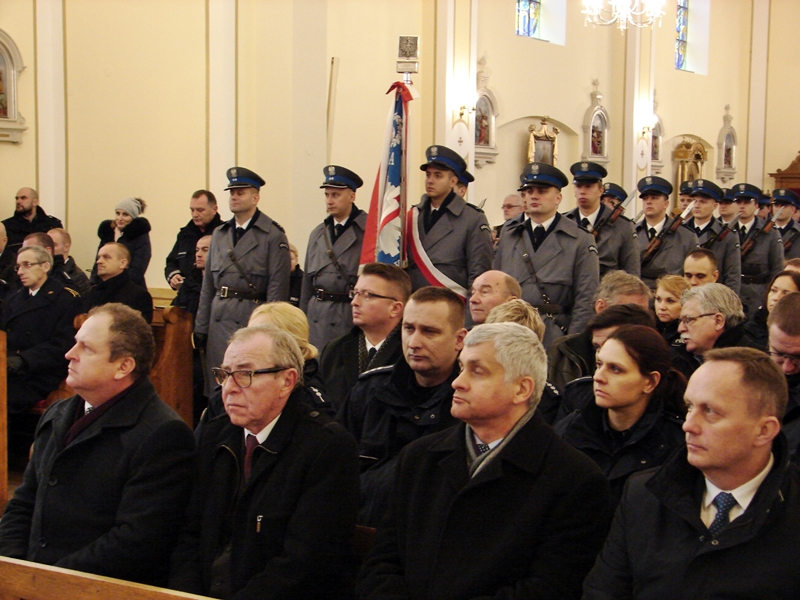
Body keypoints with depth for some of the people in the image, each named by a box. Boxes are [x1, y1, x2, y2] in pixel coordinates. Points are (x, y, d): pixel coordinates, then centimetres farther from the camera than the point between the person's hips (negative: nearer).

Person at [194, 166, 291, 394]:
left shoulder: (273, 235, -4)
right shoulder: (219, 234, 14)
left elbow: (277, 287, -8)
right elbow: (208, 284, 15)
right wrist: (201, 327, 10)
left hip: (252, 319, -5)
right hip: (219, 320, 5)